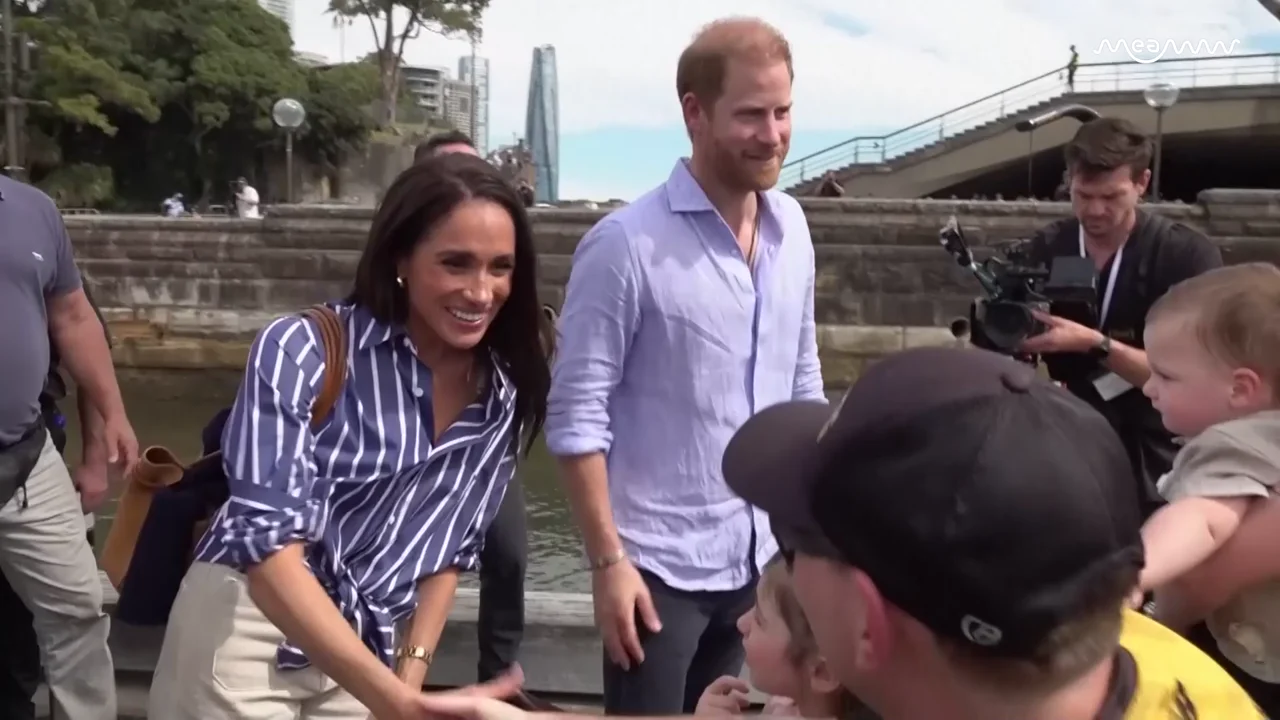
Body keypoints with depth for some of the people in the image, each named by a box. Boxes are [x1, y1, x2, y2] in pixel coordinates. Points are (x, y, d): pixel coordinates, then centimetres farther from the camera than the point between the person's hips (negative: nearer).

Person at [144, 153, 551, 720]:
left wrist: (410, 672, -3)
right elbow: (271, 547, -26)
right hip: (248, 634, -4)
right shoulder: (303, 351, -18)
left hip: (367, 653, 4)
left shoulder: (505, 396, -4)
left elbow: (449, 548, 7)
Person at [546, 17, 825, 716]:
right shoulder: (626, 243, -16)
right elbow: (578, 414, -14)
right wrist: (608, 560, -14)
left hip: (761, 554, 6)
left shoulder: (791, 227, 3)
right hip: (660, 563, -5)